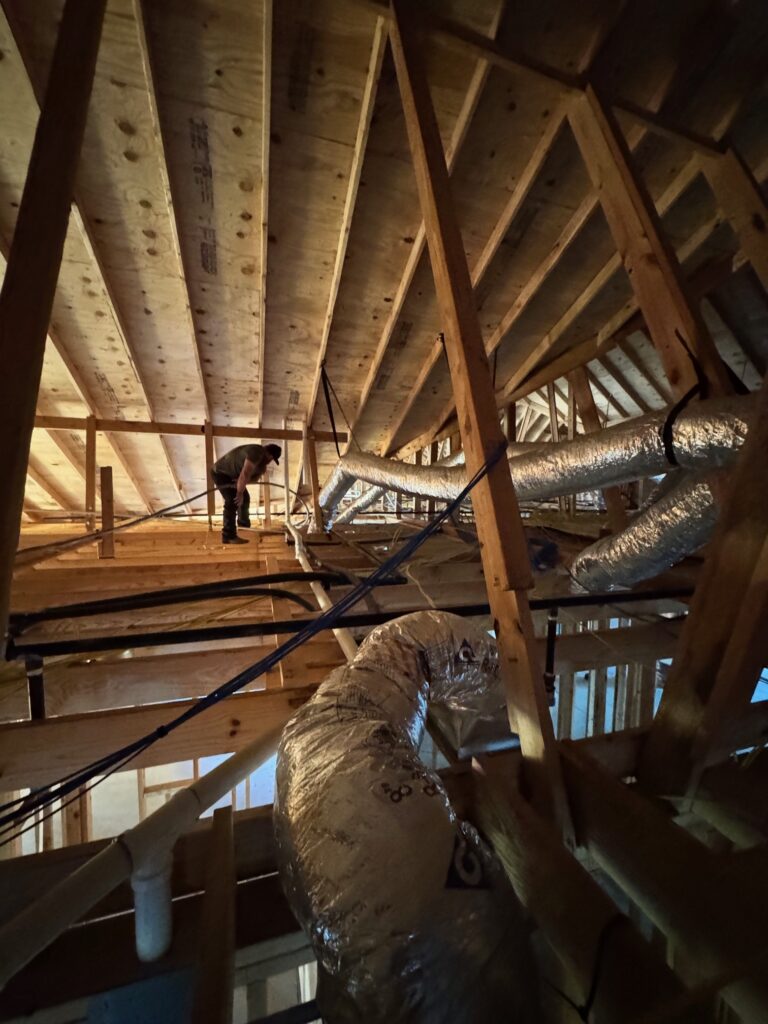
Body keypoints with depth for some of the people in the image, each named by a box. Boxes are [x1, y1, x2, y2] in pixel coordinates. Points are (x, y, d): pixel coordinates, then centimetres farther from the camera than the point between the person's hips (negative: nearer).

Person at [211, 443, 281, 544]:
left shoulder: (263, 462, 3)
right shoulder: (256, 452, -30)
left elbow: (256, 476, -6)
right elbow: (245, 474, -36)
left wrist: (241, 482, -26)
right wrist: (240, 493, -29)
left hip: (231, 475, 10)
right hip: (220, 472, -10)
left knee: (245, 498, 18)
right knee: (233, 501, -19)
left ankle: (243, 524, 42)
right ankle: (229, 536, -19)